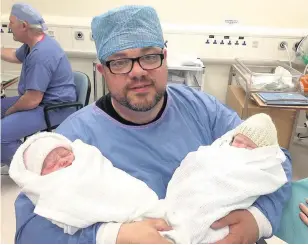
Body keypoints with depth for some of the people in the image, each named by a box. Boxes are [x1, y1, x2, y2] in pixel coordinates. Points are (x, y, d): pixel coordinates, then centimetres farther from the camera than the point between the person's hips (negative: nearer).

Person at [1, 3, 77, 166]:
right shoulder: (36, 43, 7)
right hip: (40, 99, 11)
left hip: (54, 109, -11)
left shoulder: (41, 55, -28)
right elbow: (14, 56, 31)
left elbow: (32, 101, -27)